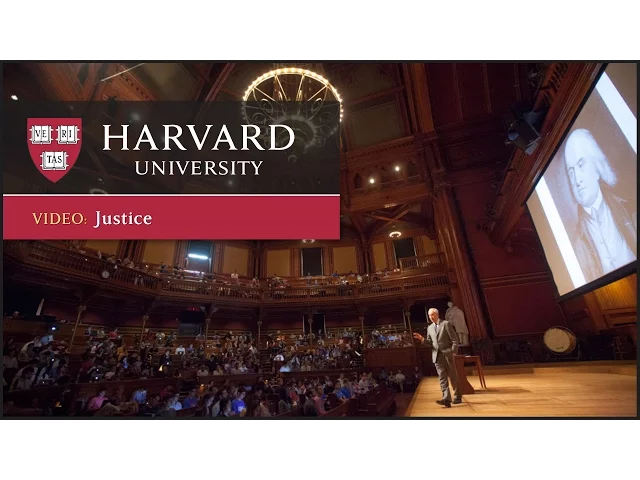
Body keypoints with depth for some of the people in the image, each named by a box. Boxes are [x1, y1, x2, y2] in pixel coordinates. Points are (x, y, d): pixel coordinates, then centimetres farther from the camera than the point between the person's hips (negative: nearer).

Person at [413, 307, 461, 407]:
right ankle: (446, 399, -5)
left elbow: (454, 339, -5)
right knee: (442, 377, -2)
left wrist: (453, 351, -13)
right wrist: (422, 339, -4)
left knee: (453, 376, 8)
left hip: (447, 354, -4)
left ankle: (457, 397, 21)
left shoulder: (446, 323, -3)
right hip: (437, 355, 4)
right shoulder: (429, 328, 13)